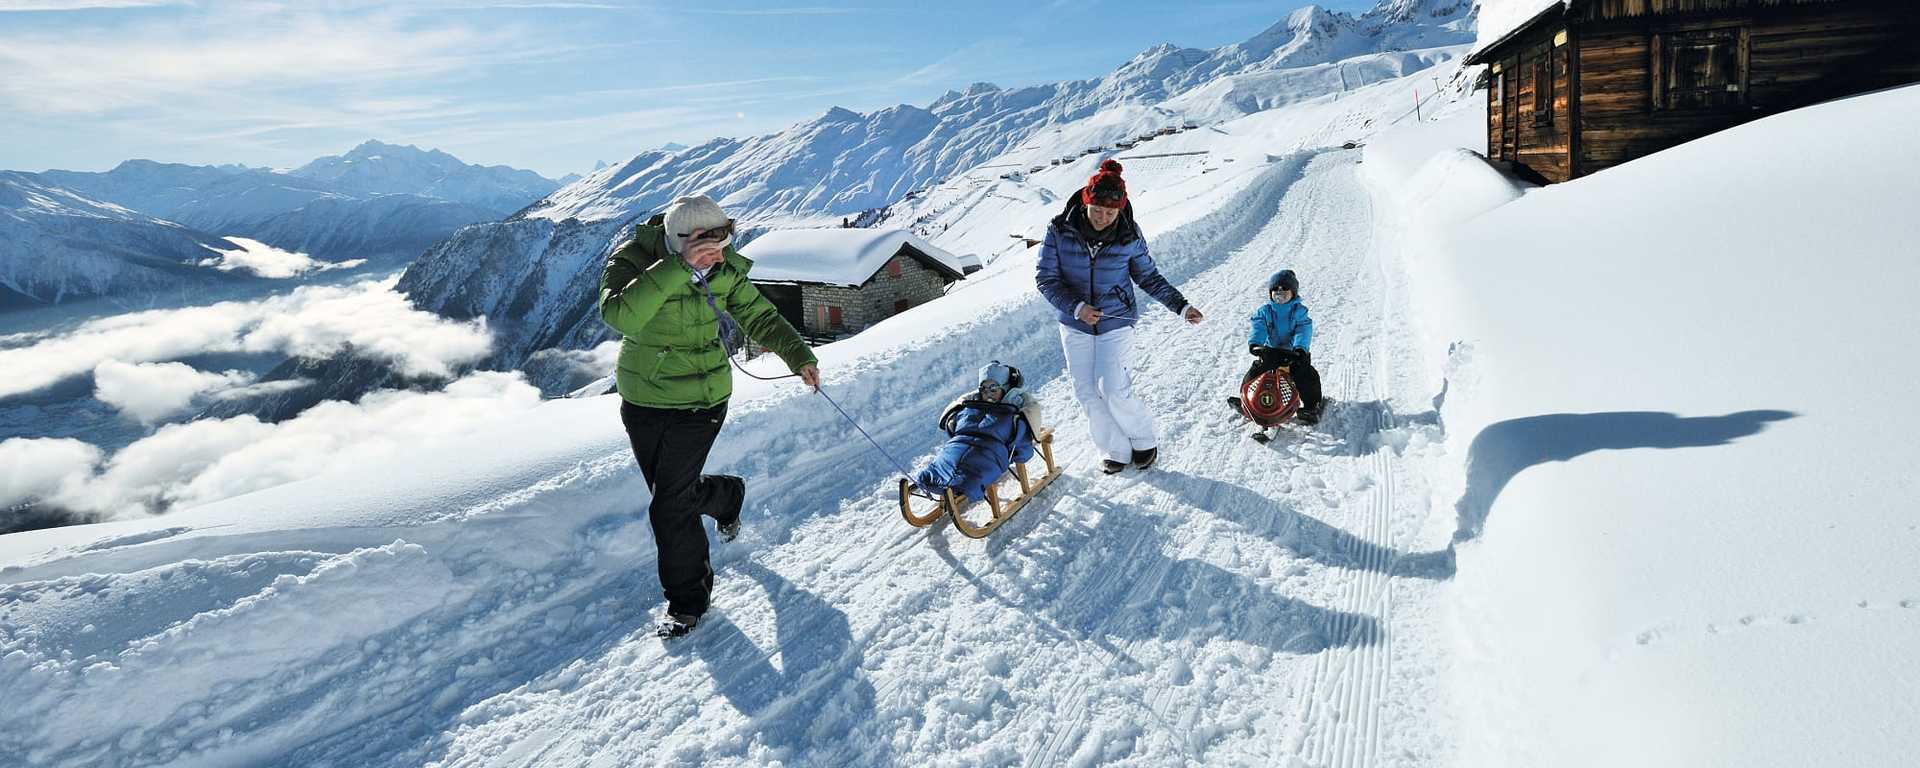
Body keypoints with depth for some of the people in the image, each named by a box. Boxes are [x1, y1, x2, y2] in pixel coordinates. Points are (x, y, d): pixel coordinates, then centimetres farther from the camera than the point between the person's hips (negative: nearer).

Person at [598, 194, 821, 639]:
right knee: (672, 491, 16)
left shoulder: (725, 270, -10)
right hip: (642, 402, 1)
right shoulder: (633, 261, -18)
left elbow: (759, 317, 6)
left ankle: (689, 596, 16)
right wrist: (678, 268, -43)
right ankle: (725, 497, 49)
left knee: (671, 506, -4)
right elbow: (619, 315, -38)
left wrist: (799, 356, -3)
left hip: (699, 404, -1)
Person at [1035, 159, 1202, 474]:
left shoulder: (1129, 237, -11)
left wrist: (1181, 306, -5)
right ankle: (1115, 451, 21)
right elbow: (1045, 277, -11)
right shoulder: (1060, 231, -13)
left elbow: (1149, 277, 2)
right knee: (1087, 393, 4)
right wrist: (1076, 307, -24)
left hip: (1116, 323, -2)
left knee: (1113, 390, -11)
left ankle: (1145, 441, 15)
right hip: (1075, 326, 2)